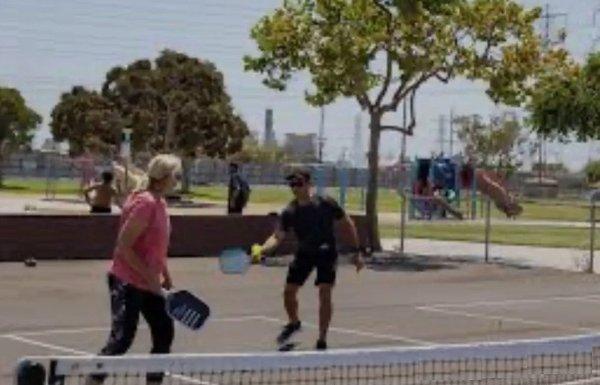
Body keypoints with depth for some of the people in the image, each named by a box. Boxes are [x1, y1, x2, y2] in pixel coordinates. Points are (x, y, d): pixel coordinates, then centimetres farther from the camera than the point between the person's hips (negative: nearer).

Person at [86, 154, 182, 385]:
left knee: (164, 333, 10)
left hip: (149, 283, 9)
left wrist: (165, 277, 16)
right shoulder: (145, 203, -20)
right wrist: (150, 277, -21)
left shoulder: (159, 203, 8)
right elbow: (123, 247, -21)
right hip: (128, 282, -9)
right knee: (121, 339, -10)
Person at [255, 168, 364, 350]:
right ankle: (294, 323, 35)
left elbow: (347, 224, -5)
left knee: (324, 294, -14)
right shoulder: (290, 212, -10)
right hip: (304, 253, 3)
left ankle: (322, 339, -1)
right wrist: (262, 249, -34)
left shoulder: (326, 204, -16)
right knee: (289, 291, 3)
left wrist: (356, 252, -4)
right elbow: (278, 236, -14)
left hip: (326, 252, -3)